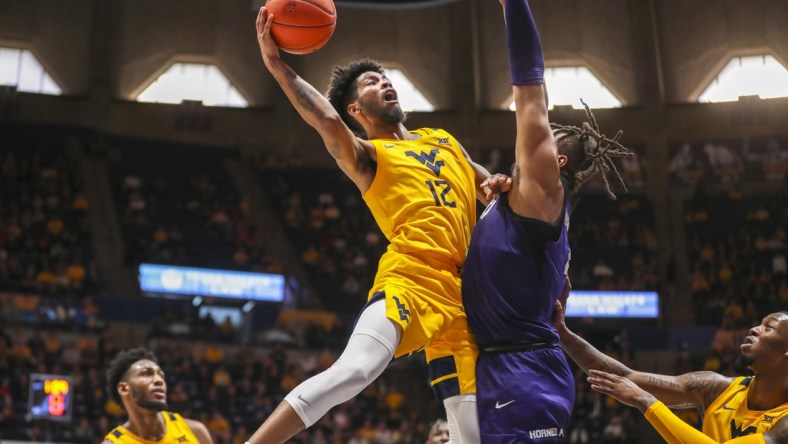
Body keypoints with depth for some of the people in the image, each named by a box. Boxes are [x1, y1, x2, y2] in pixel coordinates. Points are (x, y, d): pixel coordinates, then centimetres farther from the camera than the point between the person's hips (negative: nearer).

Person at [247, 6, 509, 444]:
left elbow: (500, 196, 30)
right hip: (408, 281, -6)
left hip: (456, 294, 6)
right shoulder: (365, 156, 8)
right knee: (352, 371, -32)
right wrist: (278, 66, -20)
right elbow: (328, 121, -14)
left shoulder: (443, 140, 27)